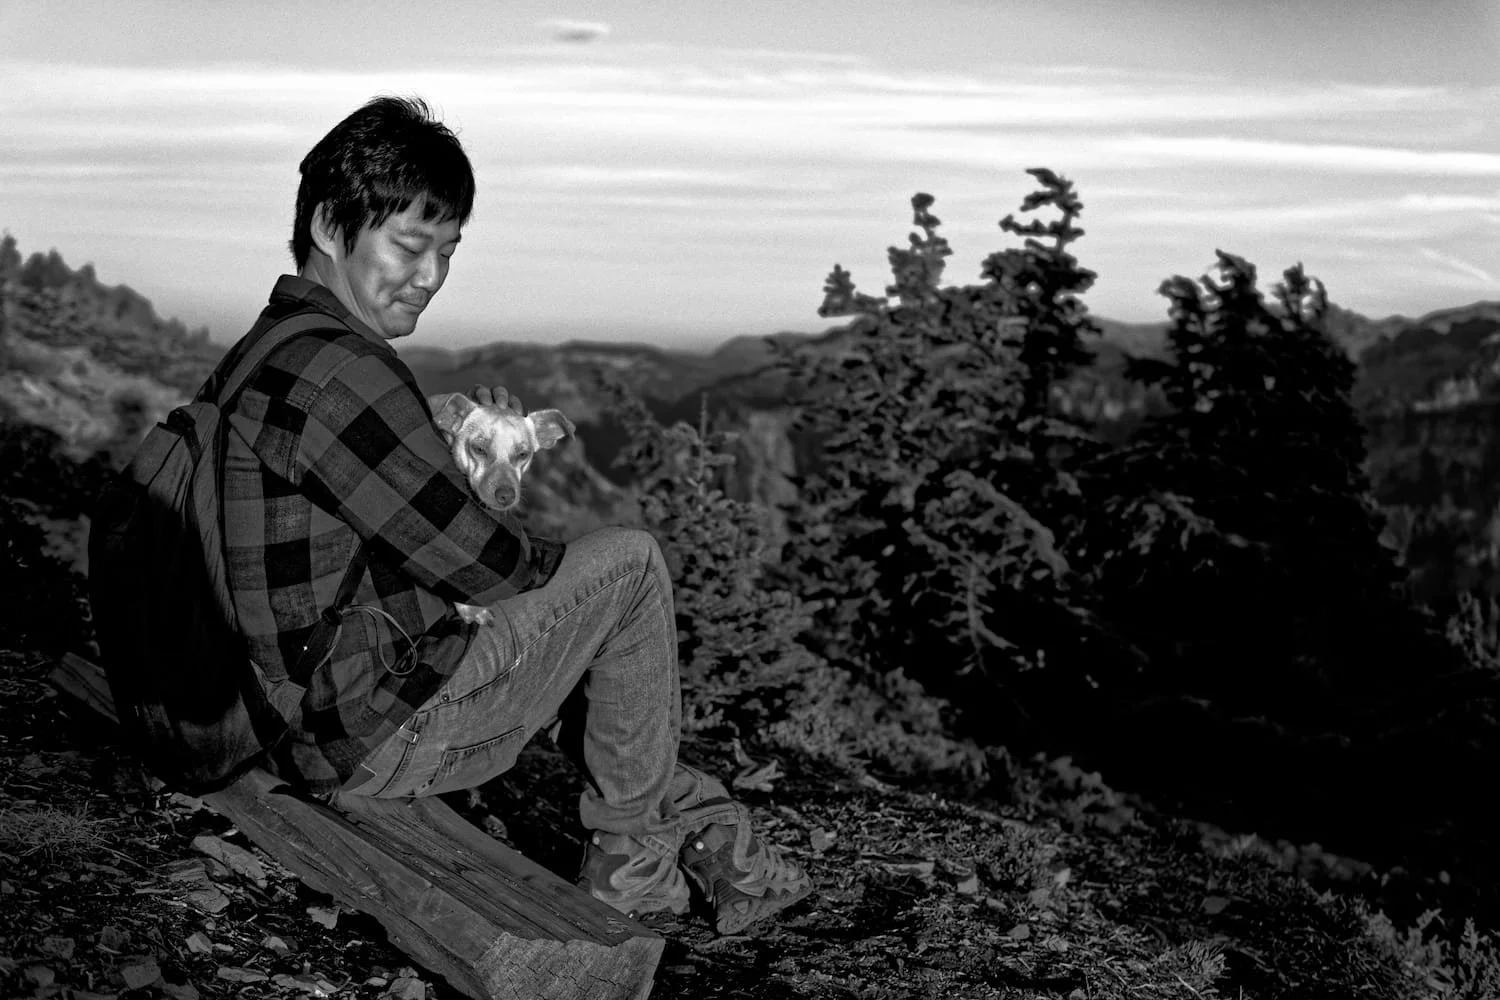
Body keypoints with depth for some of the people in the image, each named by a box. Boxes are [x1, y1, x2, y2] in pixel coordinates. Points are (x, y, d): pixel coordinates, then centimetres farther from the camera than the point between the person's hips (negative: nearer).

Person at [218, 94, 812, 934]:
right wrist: (558, 563, 2)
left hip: (292, 717, 10)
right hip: (371, 739, -10)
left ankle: (709, 834, 25)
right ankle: (635, 857, 13)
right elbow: (477, 561, -17)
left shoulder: (270, 349, 10)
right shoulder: (343, 372, -23)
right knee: (629, 563, -2)